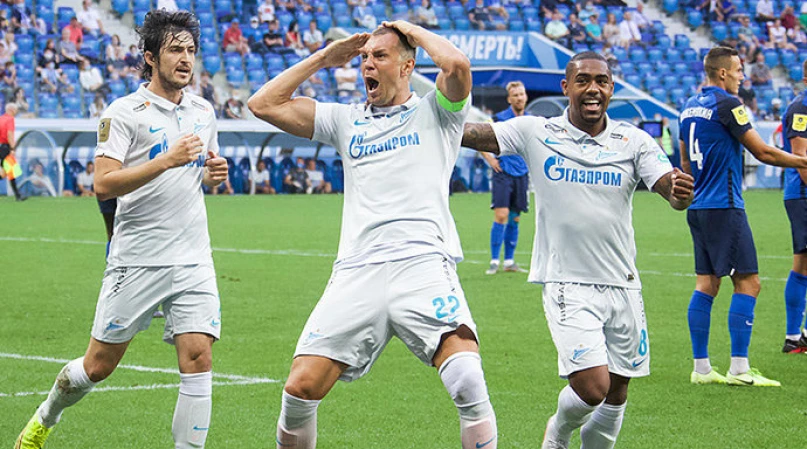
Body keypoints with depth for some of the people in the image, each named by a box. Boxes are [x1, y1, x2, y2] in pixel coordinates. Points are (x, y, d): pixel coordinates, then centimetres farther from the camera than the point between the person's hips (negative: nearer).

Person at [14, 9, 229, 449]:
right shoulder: (124, 112, -7)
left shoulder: (202, 111, 12)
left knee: (198, 359, -11)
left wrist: (215, 173, 4)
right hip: (136, 260, -4)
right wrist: (167, 160, -24)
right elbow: (103, 184, -16)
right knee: (99, 364, 6)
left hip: (193, 261, 4)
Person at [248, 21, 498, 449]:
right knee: (300, 388, -9)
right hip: (356, 273, 3)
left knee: (468, 384, -25)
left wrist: (415, 32, 9)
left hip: (424, 265, -3)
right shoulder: (346, 120, 23)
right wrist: (323, 58, 21)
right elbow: (264, 104, 20)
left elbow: (457, 64, -9)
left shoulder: (434, 112, 13)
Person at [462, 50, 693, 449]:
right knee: (591, 386, -15)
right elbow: (467, 133, -7)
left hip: (622, 285, 3)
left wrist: (681, 191, -31)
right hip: (567, 285, -3)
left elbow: (674, 196, -7)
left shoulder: (634, 141, 2)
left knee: (616, 393, 9)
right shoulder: (535, 132, -2)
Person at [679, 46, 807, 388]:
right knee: (747, 282, -6)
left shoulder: (690, 107, 14)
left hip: (698, 207, 9)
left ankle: (701, 368, 7)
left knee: (706, 284, 9)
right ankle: (739, 369, -10)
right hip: (724, 207, -9)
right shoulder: (726, 104, -12)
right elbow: (763, 152, -12)